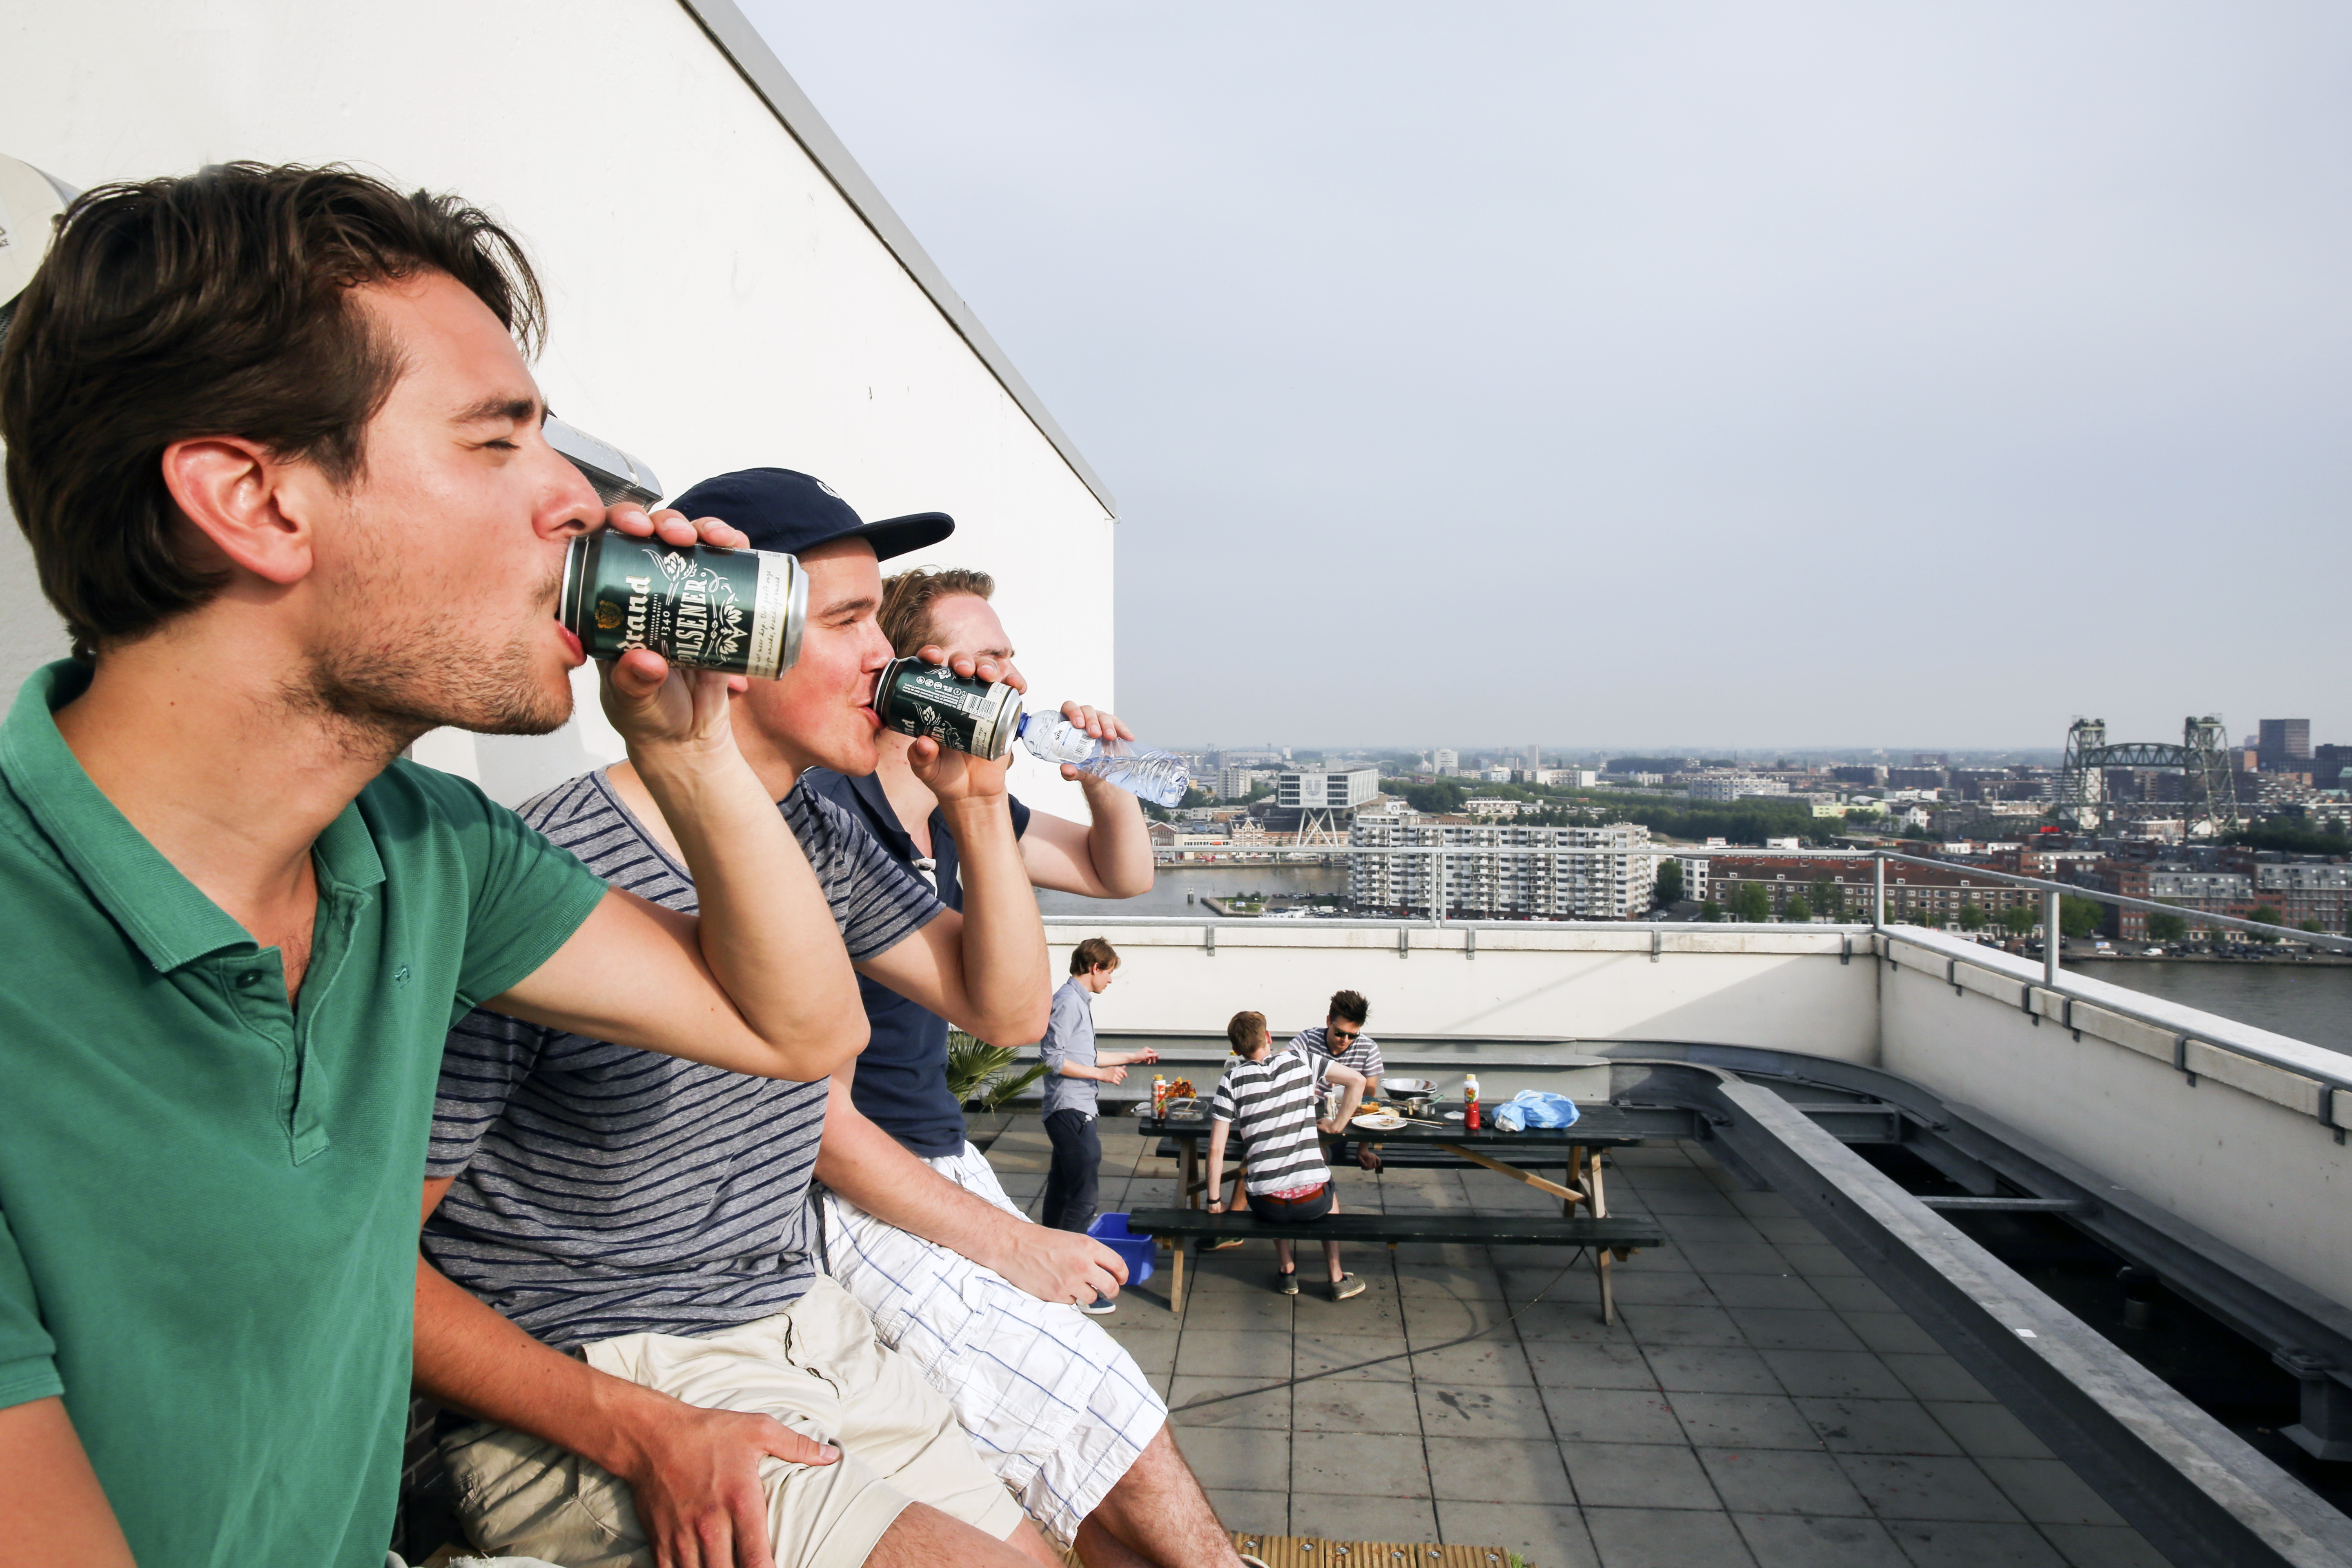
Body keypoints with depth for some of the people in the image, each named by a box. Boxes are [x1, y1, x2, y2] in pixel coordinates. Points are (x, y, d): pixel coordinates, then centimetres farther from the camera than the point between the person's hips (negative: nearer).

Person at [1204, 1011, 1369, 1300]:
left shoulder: (1232, 1080, -4)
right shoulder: (1300, 1061, 1)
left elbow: (1216, 1148, -6)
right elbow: (1357, 1080, 1)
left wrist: (1215, 1201, 4)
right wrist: (1337, 1125, 9)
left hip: (1268, 1205, 0)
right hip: (1312, 1200, 1)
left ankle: (1287, 1272, 33)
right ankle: (1337, 1278, 34)